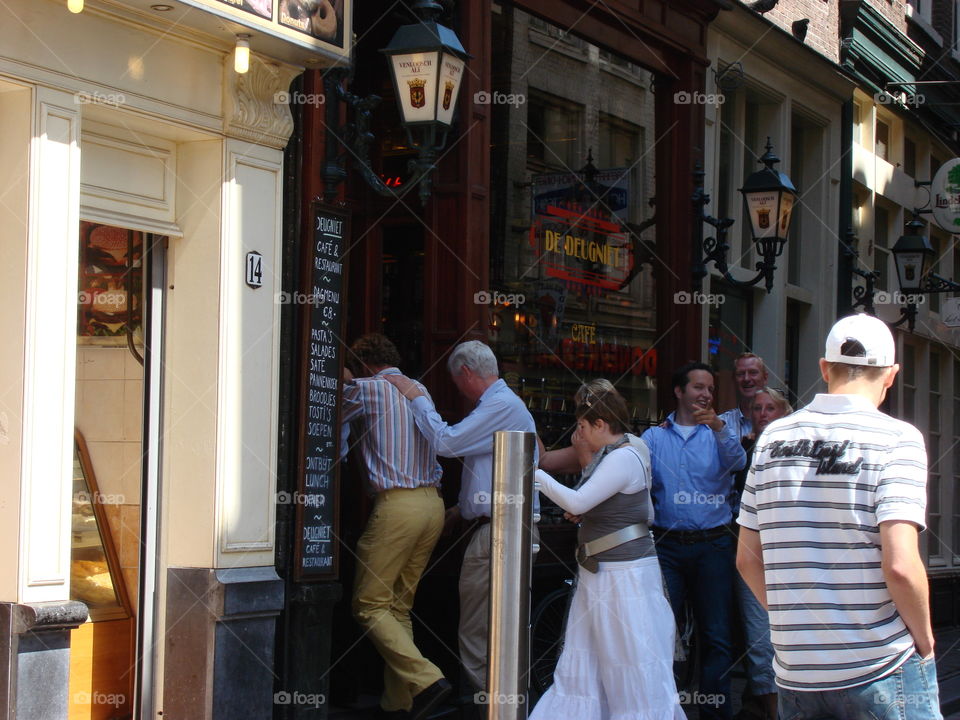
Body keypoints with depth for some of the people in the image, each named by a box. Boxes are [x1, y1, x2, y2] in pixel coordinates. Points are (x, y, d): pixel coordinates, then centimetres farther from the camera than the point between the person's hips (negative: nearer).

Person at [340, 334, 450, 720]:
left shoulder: (364, 388, -2)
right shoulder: (420, 390, 17)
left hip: (397, 504, -7)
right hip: (433, 503, 7)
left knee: (369, 605, -2)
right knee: (399, 605, 13)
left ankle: (425, 679, -16)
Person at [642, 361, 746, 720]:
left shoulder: (719, 434, 10)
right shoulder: (654, 438, 12)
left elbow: (737, 461, -11)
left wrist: (719, 427, -28)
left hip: (712, 545, 0)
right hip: (668, 545, 0)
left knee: (716, 635, 2)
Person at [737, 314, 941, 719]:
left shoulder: (773, 437, 6)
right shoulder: (896, 439, -9)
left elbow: (747, 559, 9)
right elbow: (900, 566, -18)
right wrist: (925, 641, -3)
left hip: (795, 671, 4)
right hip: (882, 671, -4)